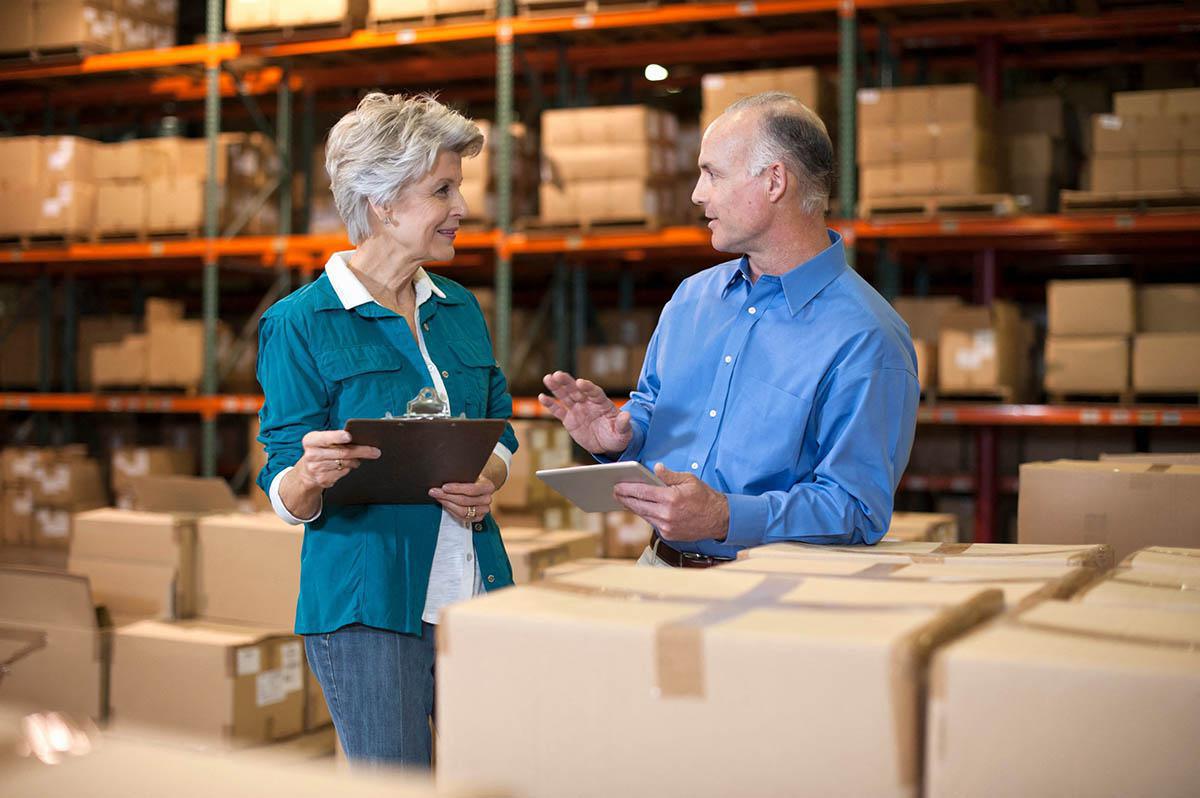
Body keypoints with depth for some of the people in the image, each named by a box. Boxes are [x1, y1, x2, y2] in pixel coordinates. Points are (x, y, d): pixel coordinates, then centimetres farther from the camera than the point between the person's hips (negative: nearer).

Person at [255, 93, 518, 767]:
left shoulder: (460, 309, 13)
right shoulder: (300, 324, -5)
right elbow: (288, 499, -5)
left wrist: (487, 481, -5)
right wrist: (312, 474, -28)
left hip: (475, 592, 6)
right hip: (367, 605, -5)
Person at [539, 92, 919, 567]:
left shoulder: (865, 337, -12)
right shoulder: (691, 297, 12)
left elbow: (856, 510, -16)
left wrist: (725, 517, -27)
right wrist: (619, 436, 1)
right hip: (659, 566, 6)